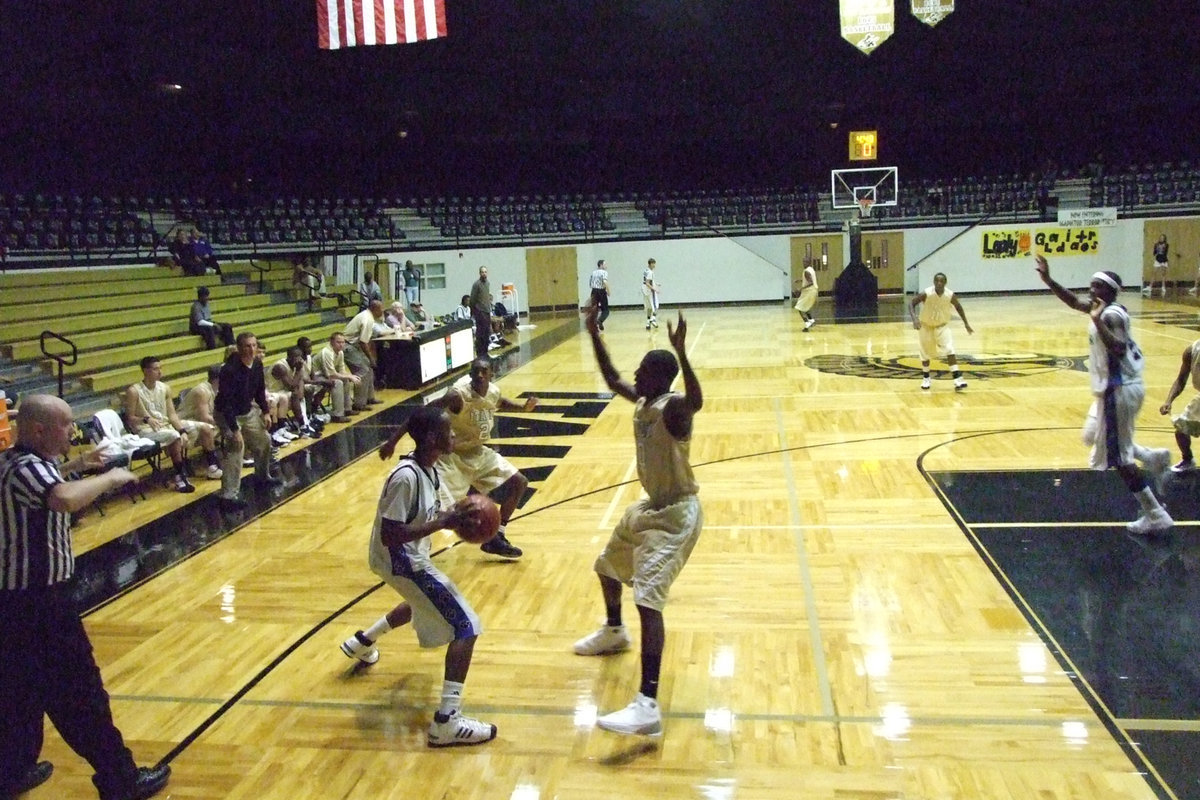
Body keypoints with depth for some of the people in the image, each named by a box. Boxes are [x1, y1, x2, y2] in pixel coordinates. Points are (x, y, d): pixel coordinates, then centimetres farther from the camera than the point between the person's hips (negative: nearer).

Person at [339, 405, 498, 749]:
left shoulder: (429, 468, 0)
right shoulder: (406, 477, -28)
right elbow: (390, 535, -30)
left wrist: (454, 514, -5)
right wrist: (442, 523, -28)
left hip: (410, 556, 10)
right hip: (400, 561, -10)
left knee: (424, 603, 39)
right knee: (466, 626, -13)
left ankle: (362, 641, 55)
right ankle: (446, 723, -14)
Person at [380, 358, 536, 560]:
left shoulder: (494, 391, -6)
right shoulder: (458, 395, -28)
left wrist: (523, 407, 4)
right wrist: (393, 440, -29)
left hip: (478, 453, 8)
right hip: (453, 456, -8)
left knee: (519, 483, 12)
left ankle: (496, 539, 22)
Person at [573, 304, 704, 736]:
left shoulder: (673, 408, -23)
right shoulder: (642, 401, 3)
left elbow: (696, 401, -47)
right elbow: (612, 380, 20)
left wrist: (681, 352, -57)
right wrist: (595, 336, 15)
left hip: (677, 513, -10)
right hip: (651, 505, 10)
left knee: (647, 597, -24)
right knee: (608, 565, 29)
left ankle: (648, 706, -30)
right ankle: (614, 632, 56)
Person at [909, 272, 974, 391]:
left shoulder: (950, 295, -18)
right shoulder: (926, 294, -26)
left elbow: (958, 307, 2)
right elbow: (911, 303, -20)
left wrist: (966, 323, 4)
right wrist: (915, 319, -36)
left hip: (942, 326, 1)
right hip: (926, 326, -1)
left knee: (949, 350, -17)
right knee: (926, 353, 10)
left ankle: (958, 379, -18)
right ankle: (925, 377, 32)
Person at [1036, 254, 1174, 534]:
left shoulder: (1111, 314, -18)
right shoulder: (1104, 310, 10)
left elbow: (1118, 350, -31)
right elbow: (1074, 302, 23)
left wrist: (1097, 321, -31)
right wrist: (1048, 279, 16)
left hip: (1118, 389, -10)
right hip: (1114, 387, 10)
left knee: (1117, 455, -4)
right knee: (1094, 437, 26)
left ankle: (1156, 515, 0)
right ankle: (1152, 457, 23)